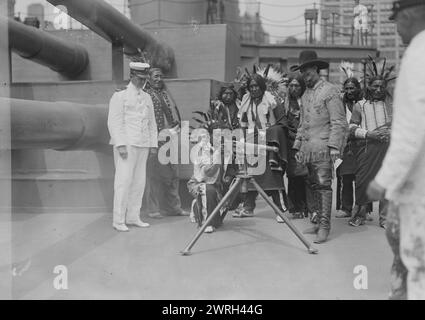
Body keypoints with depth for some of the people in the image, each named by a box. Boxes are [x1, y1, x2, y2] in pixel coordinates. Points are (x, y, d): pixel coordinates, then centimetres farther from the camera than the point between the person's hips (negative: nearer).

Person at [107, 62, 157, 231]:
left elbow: (152, 123, 22)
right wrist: (120, 144, -15)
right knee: (124, 181, -8)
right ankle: (118, 220, -4)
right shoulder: (119, 96, 0)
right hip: (126, 144, -6)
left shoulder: (147, 98, 19)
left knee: (139, 182, 5)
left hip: (143, 146, 6)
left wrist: (153, 145, 14)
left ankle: (133, 217, 14)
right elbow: (114, 122, -7)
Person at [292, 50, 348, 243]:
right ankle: (320, 221, 17)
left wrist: (334, 146, -17)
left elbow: (338, 122, -10)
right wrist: (298, 146, 18)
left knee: (324, 185, -9)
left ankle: (325, 227, -8)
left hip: (323, 147, -7)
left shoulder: (330, 91, -4)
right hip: (308, 148, 7)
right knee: (314, 186, 9)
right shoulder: (305, 94, 19)